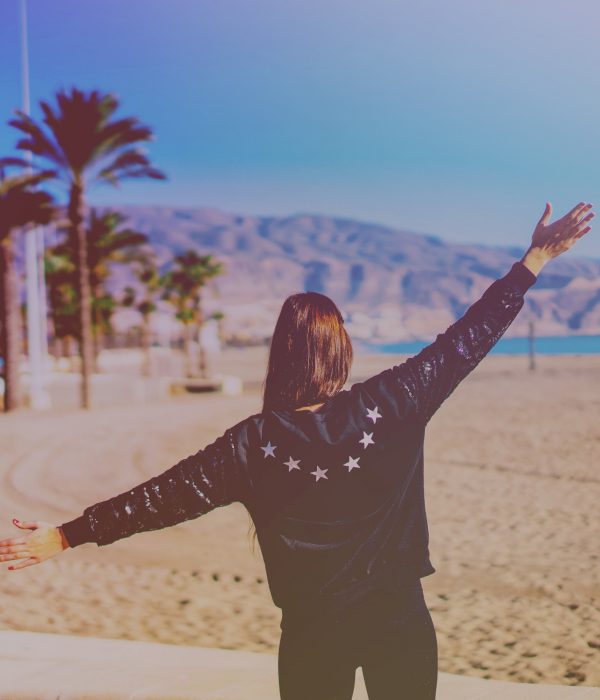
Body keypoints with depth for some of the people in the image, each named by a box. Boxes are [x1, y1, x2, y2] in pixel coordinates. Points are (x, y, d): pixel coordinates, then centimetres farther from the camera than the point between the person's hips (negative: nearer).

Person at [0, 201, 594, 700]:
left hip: (313, 632, -1)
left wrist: (68, 535, -1)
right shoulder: (392, 405, -11)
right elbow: (467, 340, -6)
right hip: (400, 620, 1)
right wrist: (534, 259, 3)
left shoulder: (254, 444, -12)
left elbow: (166, 496, -10)